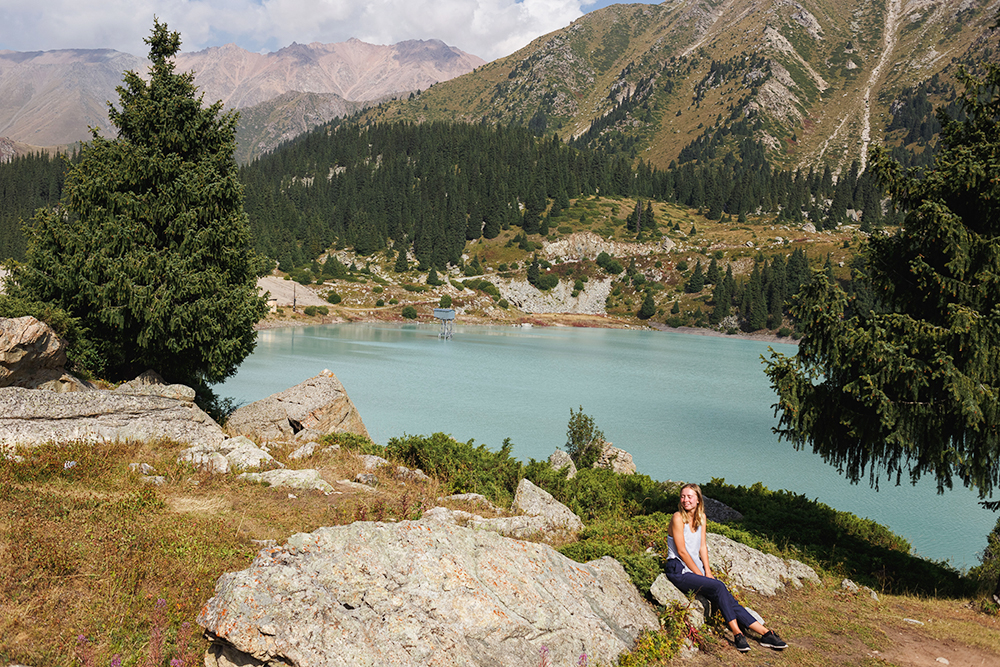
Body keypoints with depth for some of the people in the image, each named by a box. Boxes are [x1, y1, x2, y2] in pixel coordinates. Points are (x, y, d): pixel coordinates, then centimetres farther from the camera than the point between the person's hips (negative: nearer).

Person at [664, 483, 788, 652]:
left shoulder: (701, 517, 11)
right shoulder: (678, 518, -11)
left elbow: (702, 546, 11)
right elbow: (681, 551, -13)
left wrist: (707, 571, -2)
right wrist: (700, 574, -12)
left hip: (696, 568, 6)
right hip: (679, 571, -6)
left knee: (727, 599, -10)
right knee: (719, 587, -26)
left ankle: (765, 633, -13)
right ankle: (737, 634, -24)